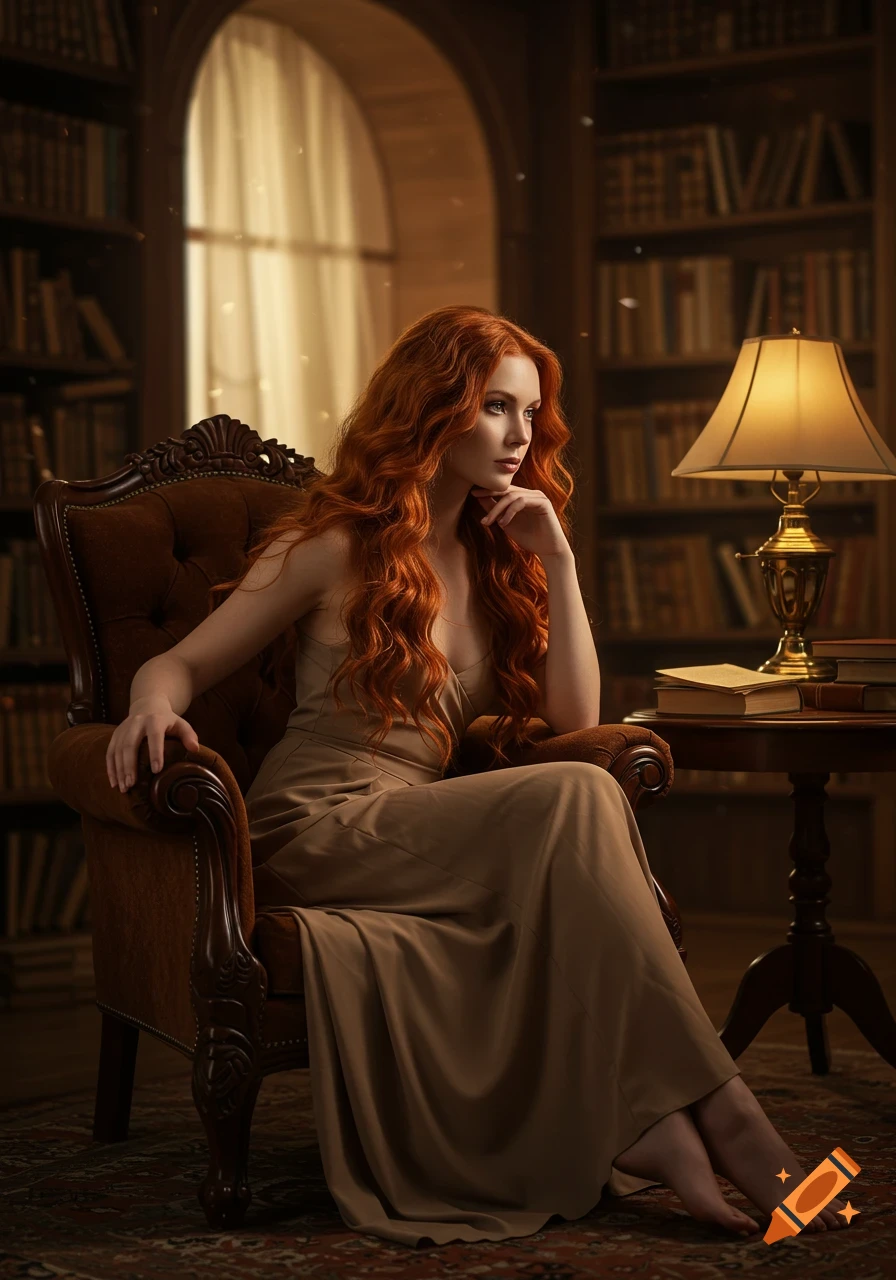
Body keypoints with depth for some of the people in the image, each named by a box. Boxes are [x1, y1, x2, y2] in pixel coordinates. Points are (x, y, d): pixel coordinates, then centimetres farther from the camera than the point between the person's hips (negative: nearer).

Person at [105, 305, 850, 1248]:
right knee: (577, 799, -30)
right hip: (316, 829, -5)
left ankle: (643, 1125, -39)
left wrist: (556, 561, 4)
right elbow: (182, 663, 3)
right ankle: (721, 1118, -33)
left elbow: (575, 718, 11)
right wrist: (154, 706, -21)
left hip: (414, 835, 5)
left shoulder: (496, 561, 21)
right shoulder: (335, 546, 4)